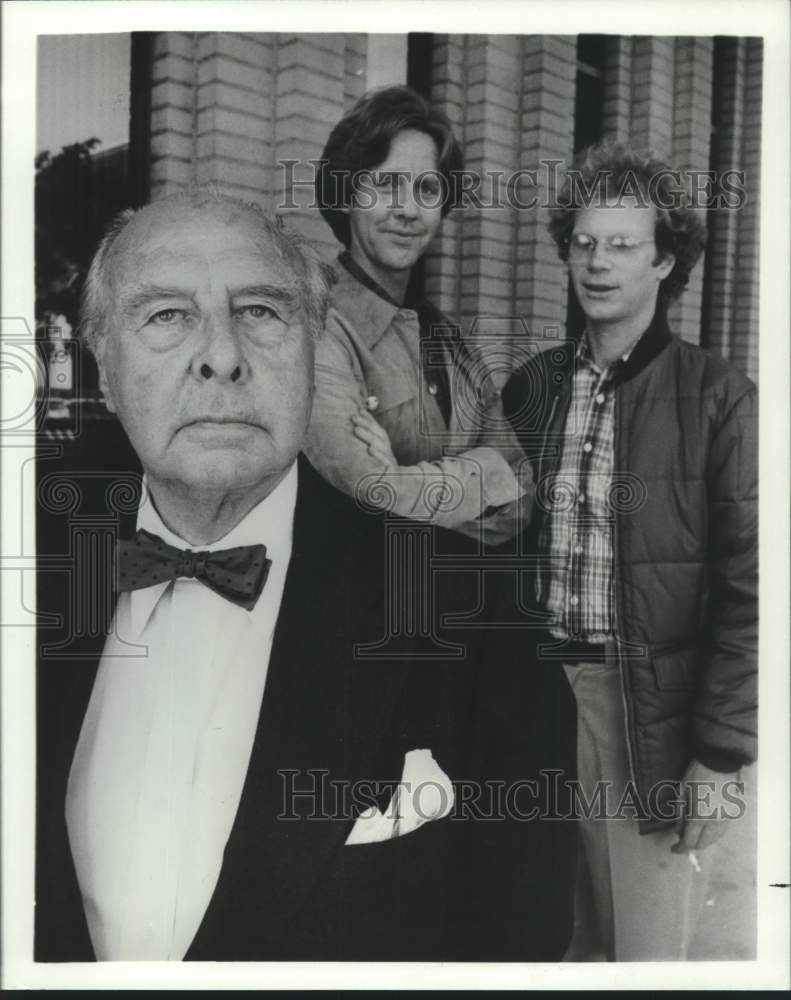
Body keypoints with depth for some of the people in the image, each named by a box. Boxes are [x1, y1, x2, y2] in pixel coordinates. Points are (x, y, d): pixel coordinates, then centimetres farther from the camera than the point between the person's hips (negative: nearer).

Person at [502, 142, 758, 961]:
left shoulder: (718, 399, -7)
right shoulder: (531, 388, 6)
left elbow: (747, 591, -9)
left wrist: (720, 757, -12)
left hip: (664, 710, -4)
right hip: (542, 692, 4)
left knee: (666, 944, 6)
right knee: (567, 934, 17)